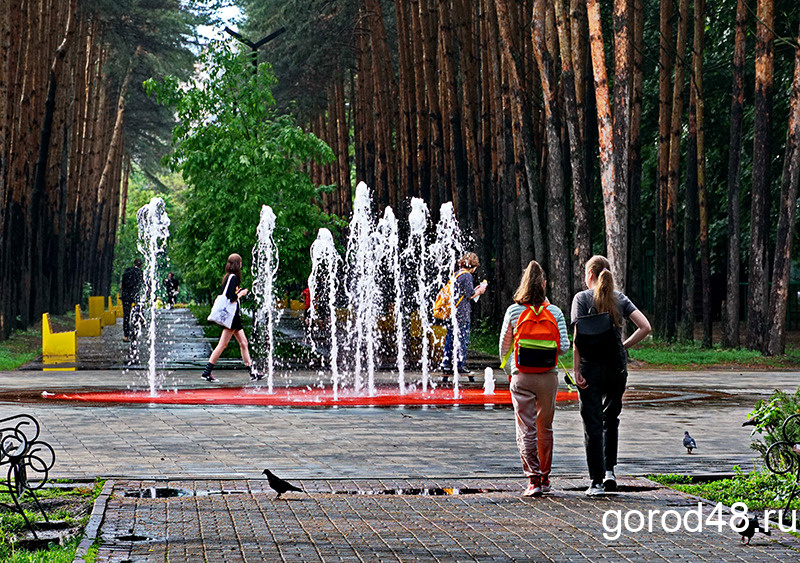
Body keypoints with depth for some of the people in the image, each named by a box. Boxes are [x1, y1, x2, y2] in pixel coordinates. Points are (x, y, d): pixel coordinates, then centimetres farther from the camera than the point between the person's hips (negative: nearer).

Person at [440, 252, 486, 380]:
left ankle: (446, 366, 12)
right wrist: (480, 290, 4)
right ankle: (460, 366, 0)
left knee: (449, 340, 10)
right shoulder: (467, 276, -10)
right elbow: (470, 295, -13)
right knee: (462, 340, -2)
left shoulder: (455, 275, 16)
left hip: (450, 312, 8)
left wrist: (475, 290, 24)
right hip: (461, 314, -8)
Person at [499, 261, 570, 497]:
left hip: (522, 377, -2)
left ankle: (533, 479, -7)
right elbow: (564, 347, -4)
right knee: (545, 429, 15)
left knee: (526, 430, 2)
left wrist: (509, 371, 19)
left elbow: (504, 346, 4)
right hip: (548, 376, 2)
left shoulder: (513, 311, -4)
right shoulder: (555, 312, -2)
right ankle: (544, 478, 24)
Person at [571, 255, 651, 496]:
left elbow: (579, 337, -13)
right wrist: (623, 346, 6)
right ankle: (610, 471, 10)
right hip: (617, 366, 4)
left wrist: (577, 370, -12)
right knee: (611, 418, 21)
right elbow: (645, 327, -3)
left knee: (593, 424, 2)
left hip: (591, 366, -3)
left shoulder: (582, 298, -4)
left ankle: (597, 482, 2)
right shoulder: (620, 298, 7)